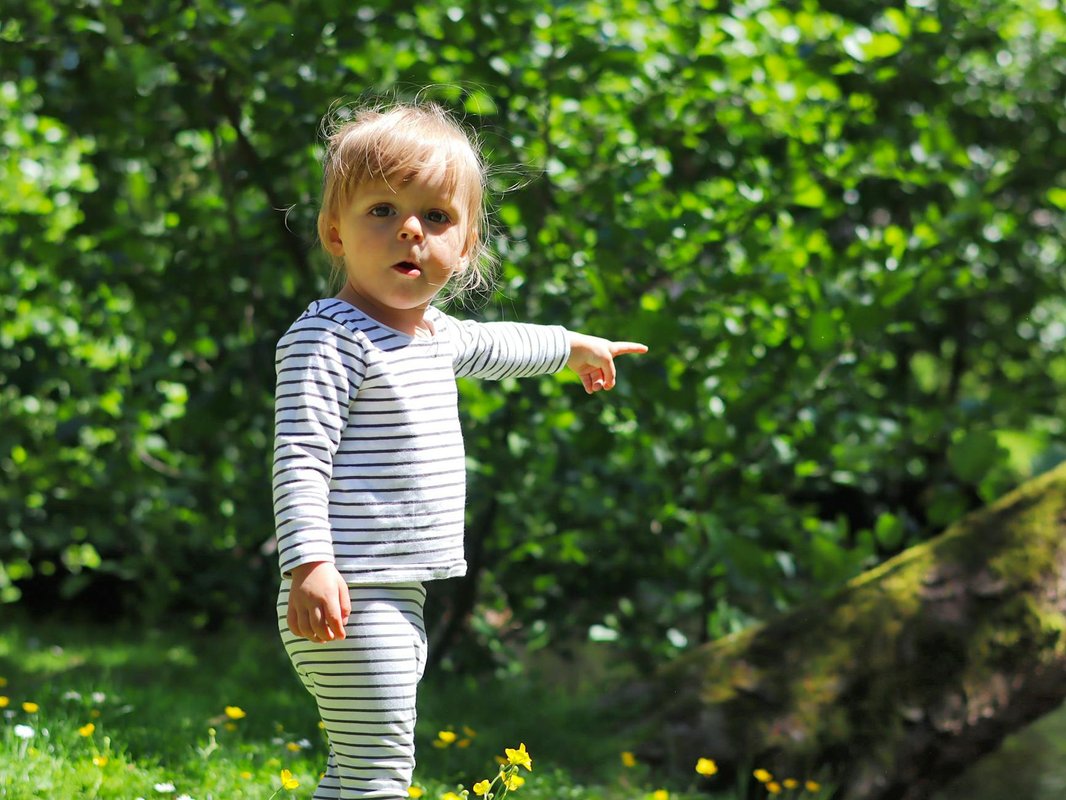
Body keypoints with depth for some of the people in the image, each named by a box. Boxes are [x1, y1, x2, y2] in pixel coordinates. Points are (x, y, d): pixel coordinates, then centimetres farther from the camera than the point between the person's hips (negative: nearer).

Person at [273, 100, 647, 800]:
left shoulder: (431, 333, 16)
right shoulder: (327, 338, -14)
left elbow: (489, 346, 40)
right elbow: (300, 457, -22)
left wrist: (572, 346, 55)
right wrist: (309, 564, -33)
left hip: (399, 604, 10)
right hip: (351, 603, -10)